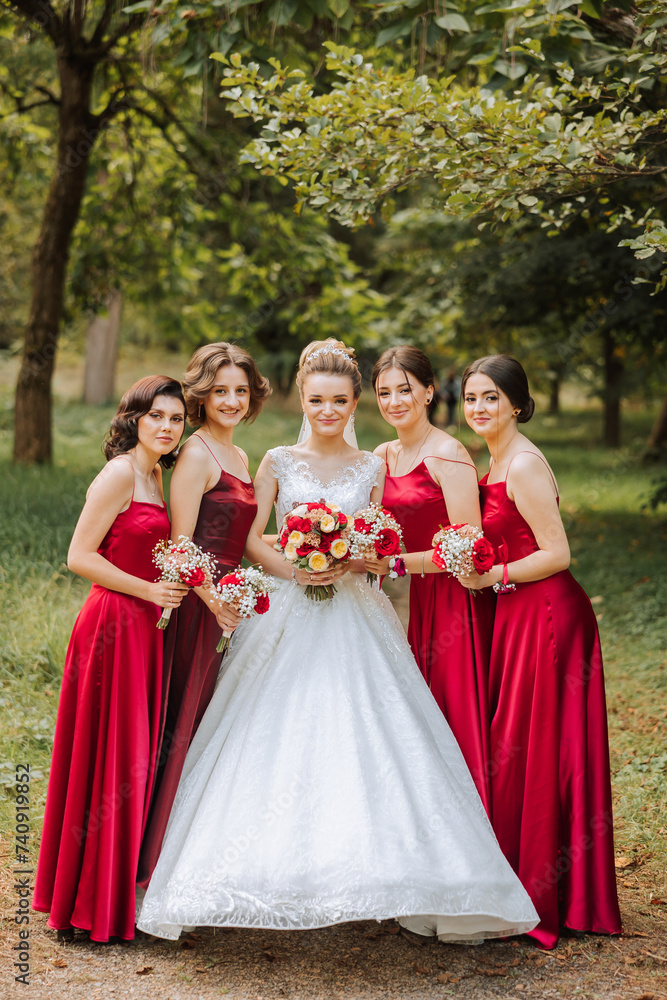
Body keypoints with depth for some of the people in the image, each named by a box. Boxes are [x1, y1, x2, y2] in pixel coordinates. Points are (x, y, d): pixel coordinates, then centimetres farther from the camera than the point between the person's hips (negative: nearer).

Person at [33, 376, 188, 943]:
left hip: (145, 630, 9)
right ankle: (92, 902, 12)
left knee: (134, 758, 14)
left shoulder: (157, 475, 15)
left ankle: (117, 891, 27)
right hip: (113, 626, -9)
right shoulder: (120, 473, -12)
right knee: (107, 760, -1)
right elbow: (80, 557, -16)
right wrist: (149, 590, -14)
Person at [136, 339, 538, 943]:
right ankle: (282, 873, 2)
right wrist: (294, 570, -13)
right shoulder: (279, 462, 7)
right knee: (281, 741, -6)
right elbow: (250, 536, 2)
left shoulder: (372, 469, 9)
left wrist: (352, 563, -13)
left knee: (362, 737, -7)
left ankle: (361, 880, 1)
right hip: (290, 617, 0)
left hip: (356, 617, 0)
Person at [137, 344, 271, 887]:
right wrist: (215, 603, -17)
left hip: (229, 602, 9)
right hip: (199, 604, -9)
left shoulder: (239, 456, 17)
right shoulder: (196, 455, -10)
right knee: (186, 723, -3)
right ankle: (157, 856, 7)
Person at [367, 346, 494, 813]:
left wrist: (396, 563, -22)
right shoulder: (382, 457, 12)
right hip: (412, 603, 7)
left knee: (456, 725, -2)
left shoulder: (448, 454, -12)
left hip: (454, 602, -7)